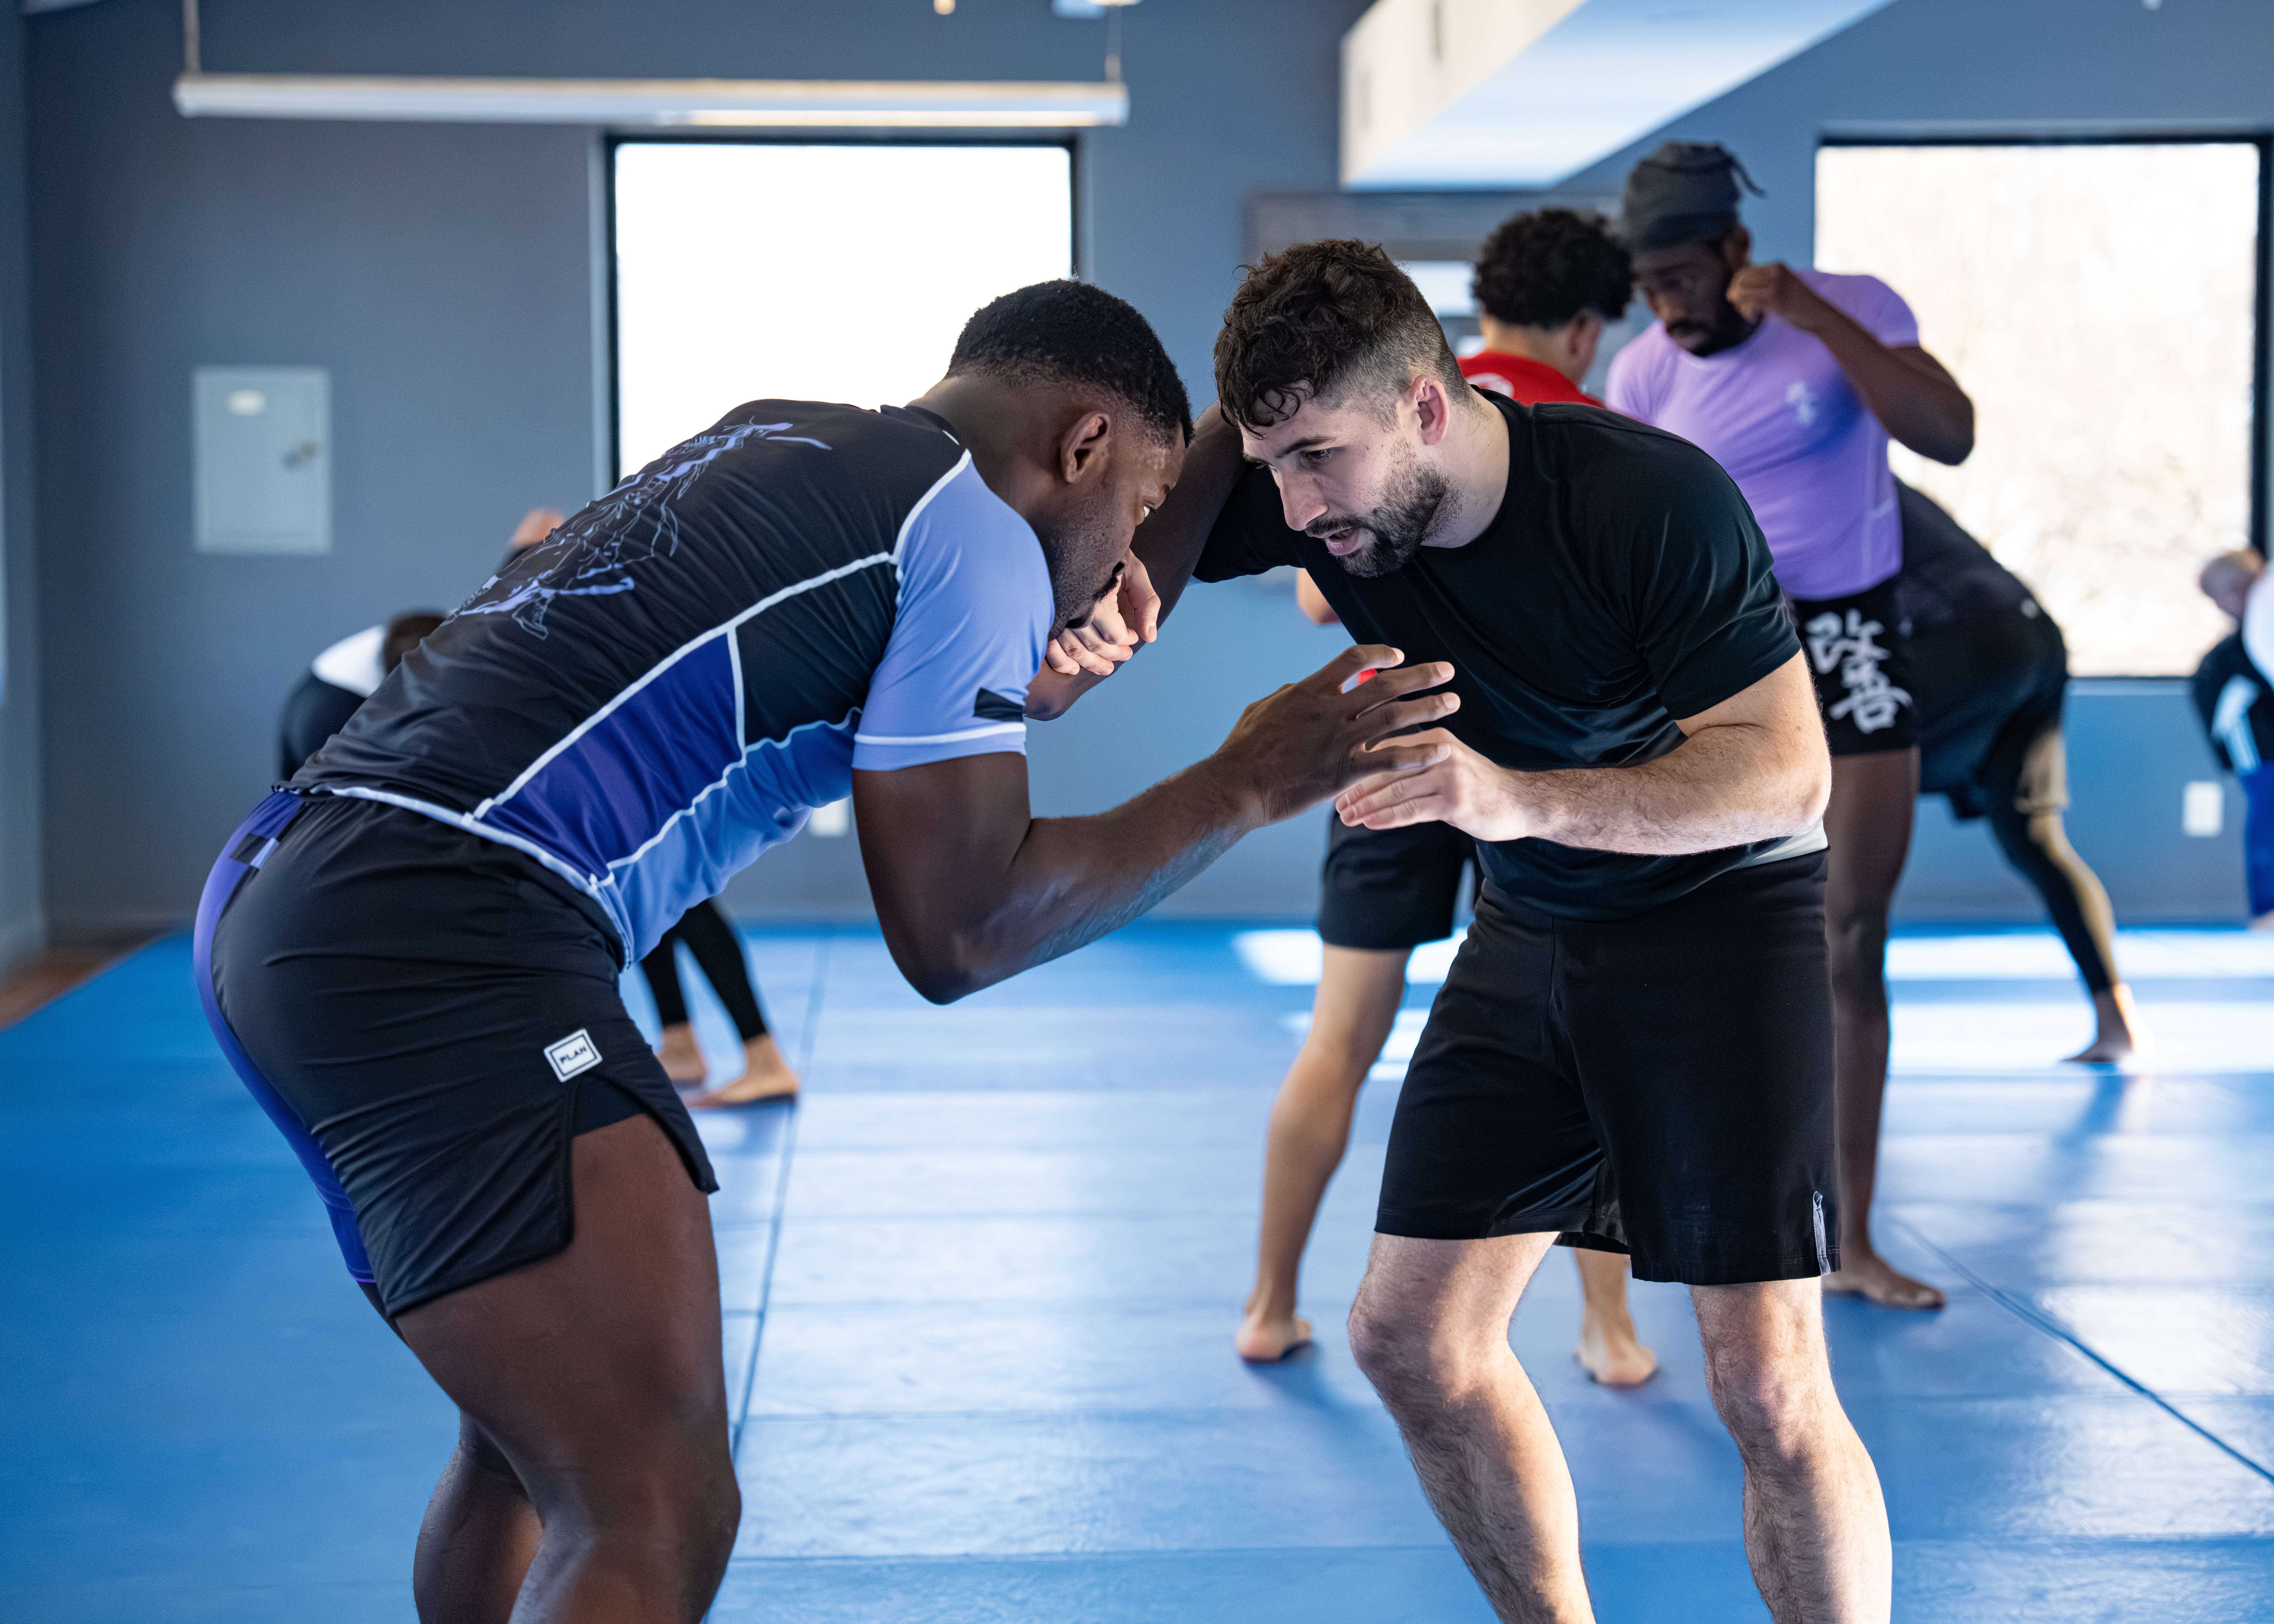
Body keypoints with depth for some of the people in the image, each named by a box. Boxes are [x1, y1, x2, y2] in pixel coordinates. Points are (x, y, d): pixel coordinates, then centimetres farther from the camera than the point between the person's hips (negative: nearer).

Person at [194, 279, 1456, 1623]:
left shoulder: (774, 447, 22)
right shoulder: (978, 532, -2)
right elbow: (956, 933, -3)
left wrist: (1036, 665, 31)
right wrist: (1244, 790, 4)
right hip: (441, 938, -10)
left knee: (534, 1446, 23)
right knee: (660, 1514, -13)